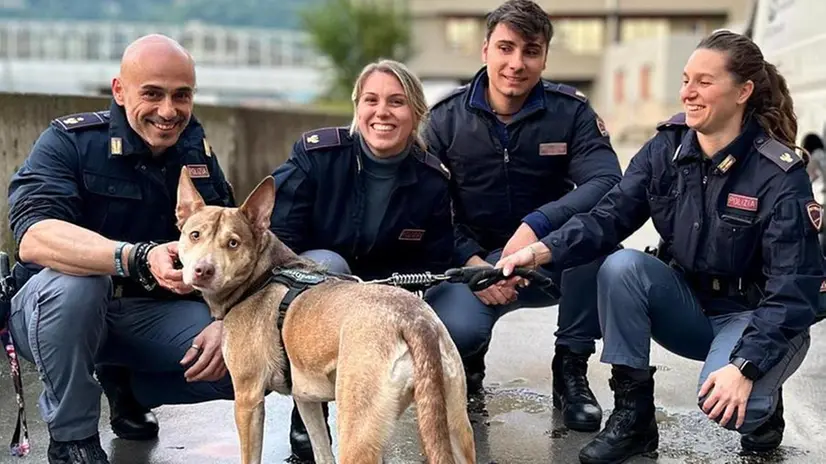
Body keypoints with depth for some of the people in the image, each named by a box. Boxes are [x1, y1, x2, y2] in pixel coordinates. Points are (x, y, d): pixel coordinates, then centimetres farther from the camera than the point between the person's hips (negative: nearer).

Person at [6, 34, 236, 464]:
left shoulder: (197, 155, 0)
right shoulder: (70, 141, -16)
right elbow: (32, 238, -33)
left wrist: (225, 320, -18)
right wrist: (139, 259, -48)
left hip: (153, 314, 5)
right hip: (54, 309, -4)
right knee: (73, 281, -37)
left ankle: (126, 386, 13)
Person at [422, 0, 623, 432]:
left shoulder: (570, 111, -6)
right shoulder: (446, 118, -4)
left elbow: (608, 182, -21)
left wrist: (536, 225, -35)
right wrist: (472, 262, -22)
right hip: (474, 260, -1)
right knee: (451, 330, -33)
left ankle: (571, 368, -13)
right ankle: (469, 359, 10)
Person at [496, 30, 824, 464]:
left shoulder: (781, 175, -20)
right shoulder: (666, 147, -6)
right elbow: (609, 215, -13)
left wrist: (744, 367, -35)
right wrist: (540, 251, -32)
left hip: (756, 316, -4)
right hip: (687, 302, 5)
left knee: (725, 401, -34)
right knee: (621, 266, -25)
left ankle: (761, 410, 6)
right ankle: (632, 417, -13)